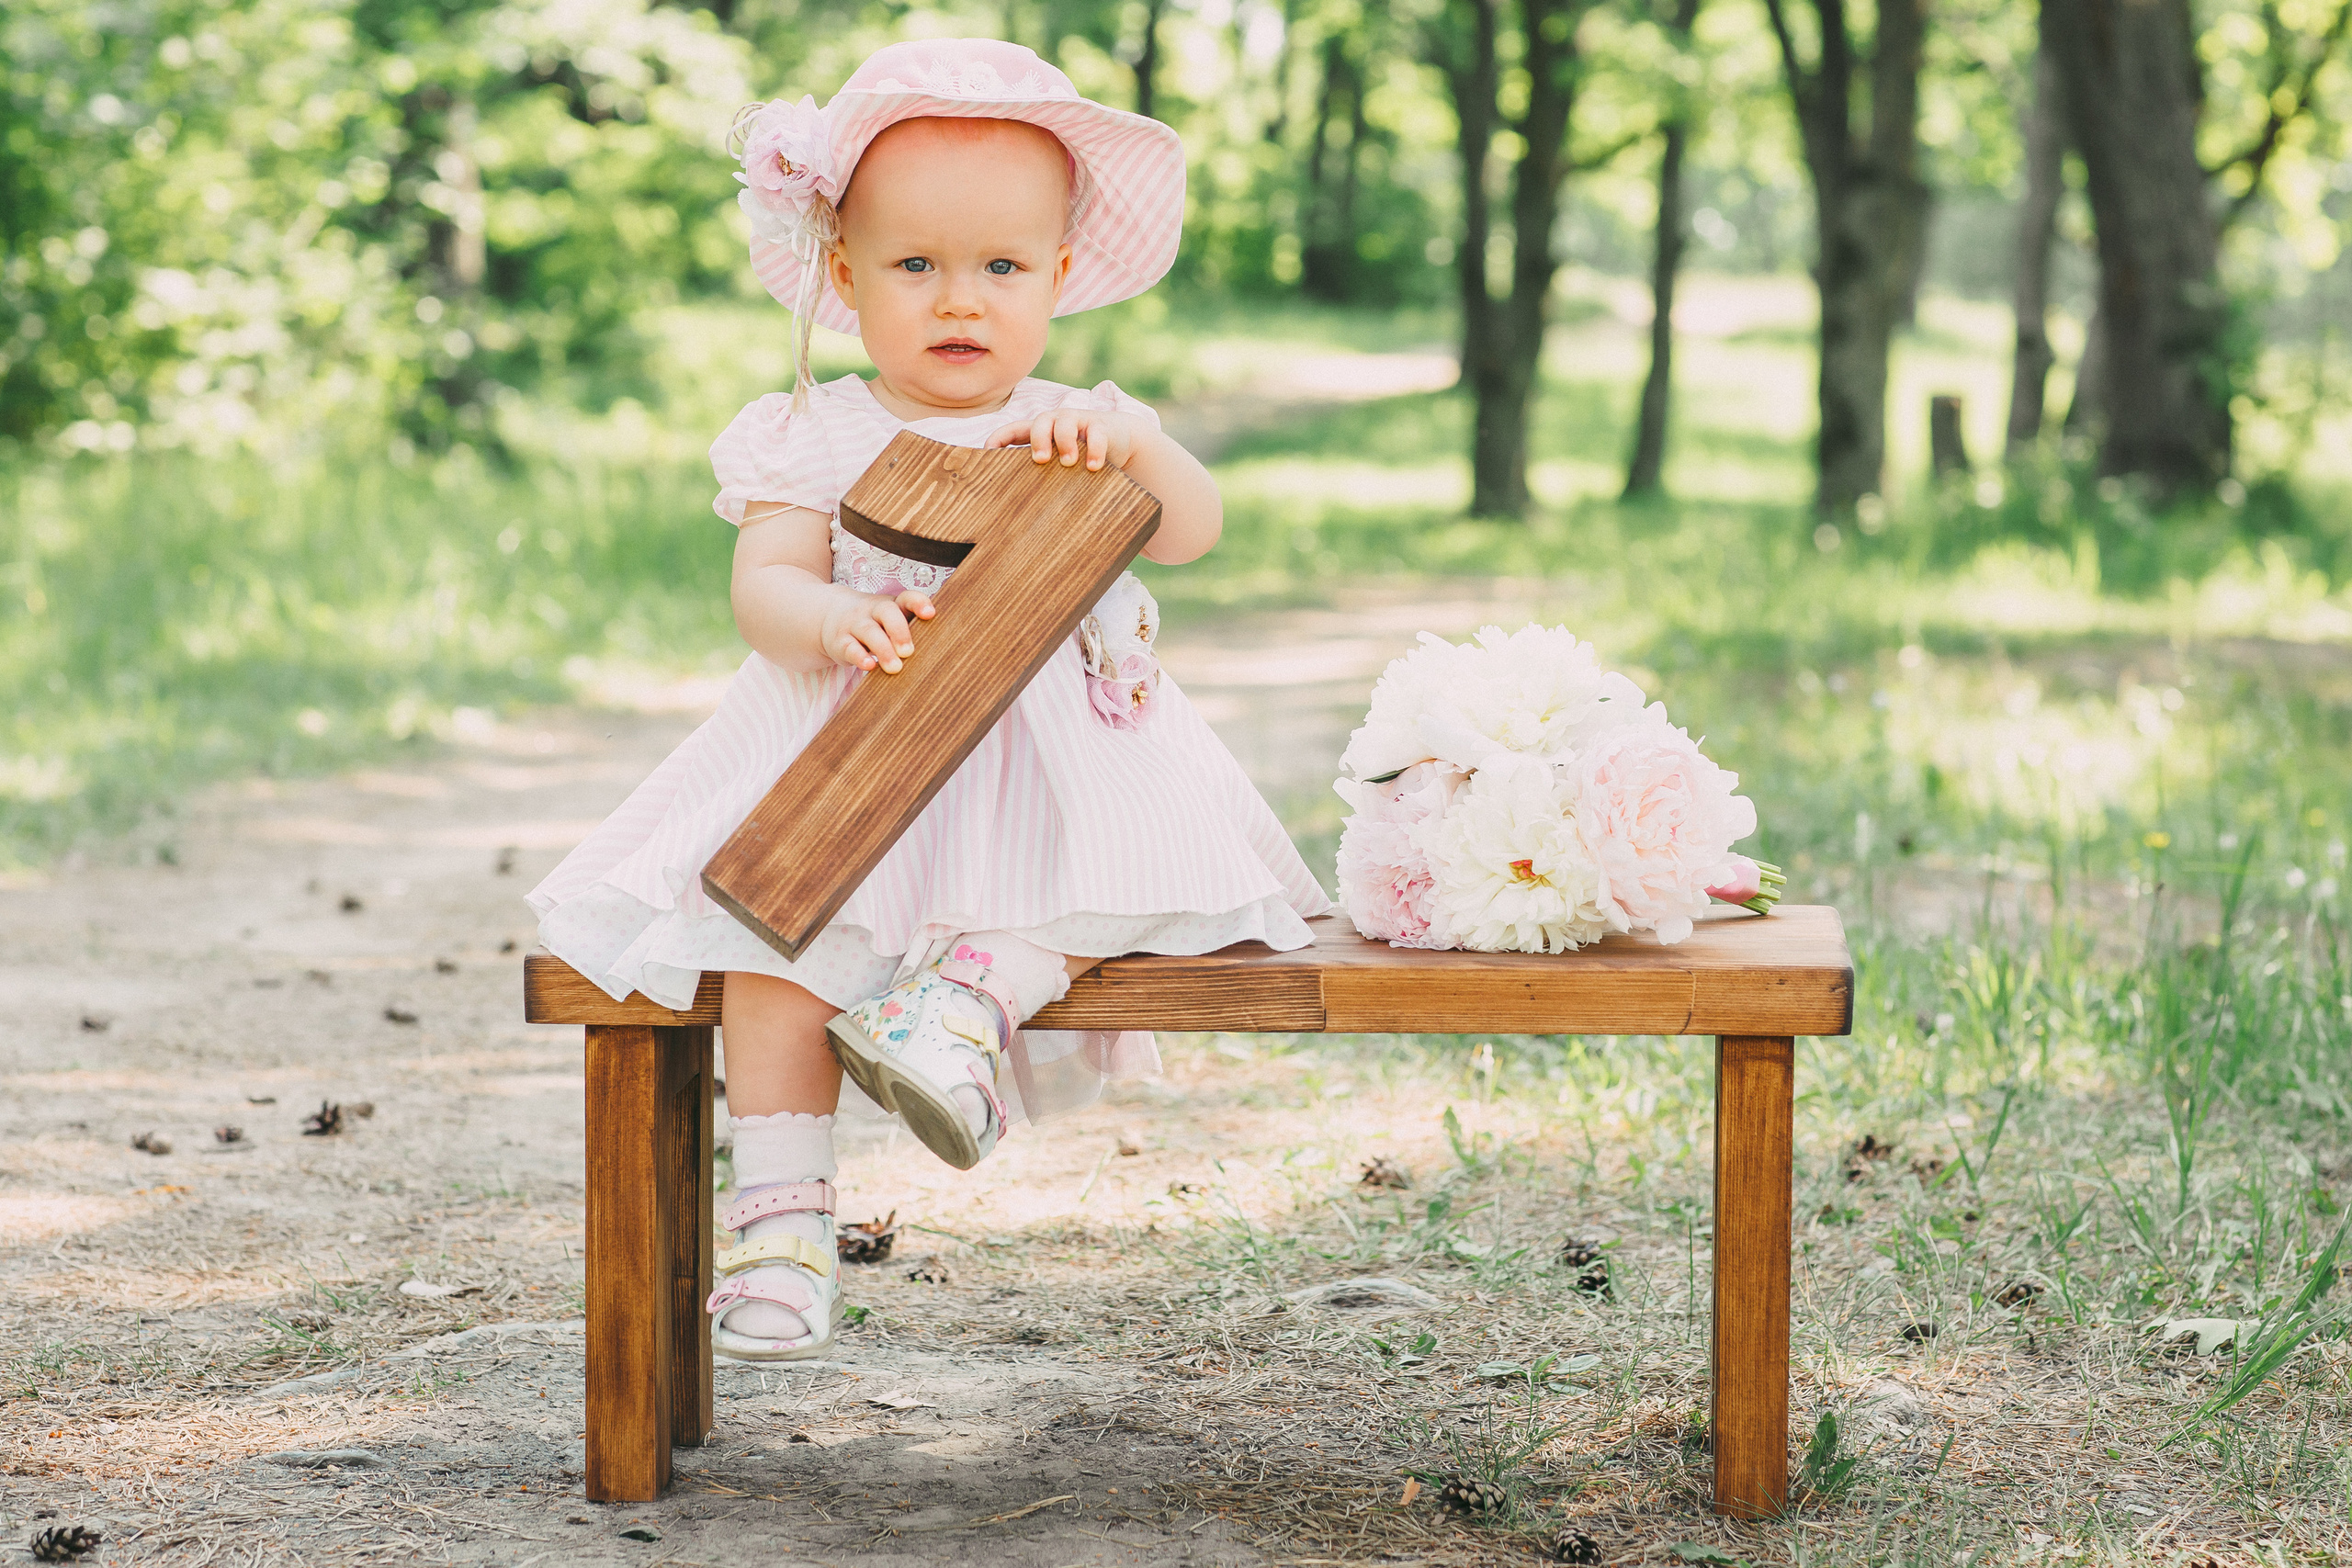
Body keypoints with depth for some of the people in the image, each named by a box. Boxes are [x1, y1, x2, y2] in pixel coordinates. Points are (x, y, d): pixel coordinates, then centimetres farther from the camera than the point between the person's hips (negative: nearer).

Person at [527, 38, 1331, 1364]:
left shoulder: (1079, 430, 11)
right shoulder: (815, 439, 7)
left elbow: (1196, 531, -4)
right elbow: (764, 583, -6)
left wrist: (1134, 443, -25)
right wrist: (828, 620, -30)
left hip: (1057, 748, 1)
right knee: (772, 931, -26)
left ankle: (983, 983, -38)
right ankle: (782, 1223, -24)